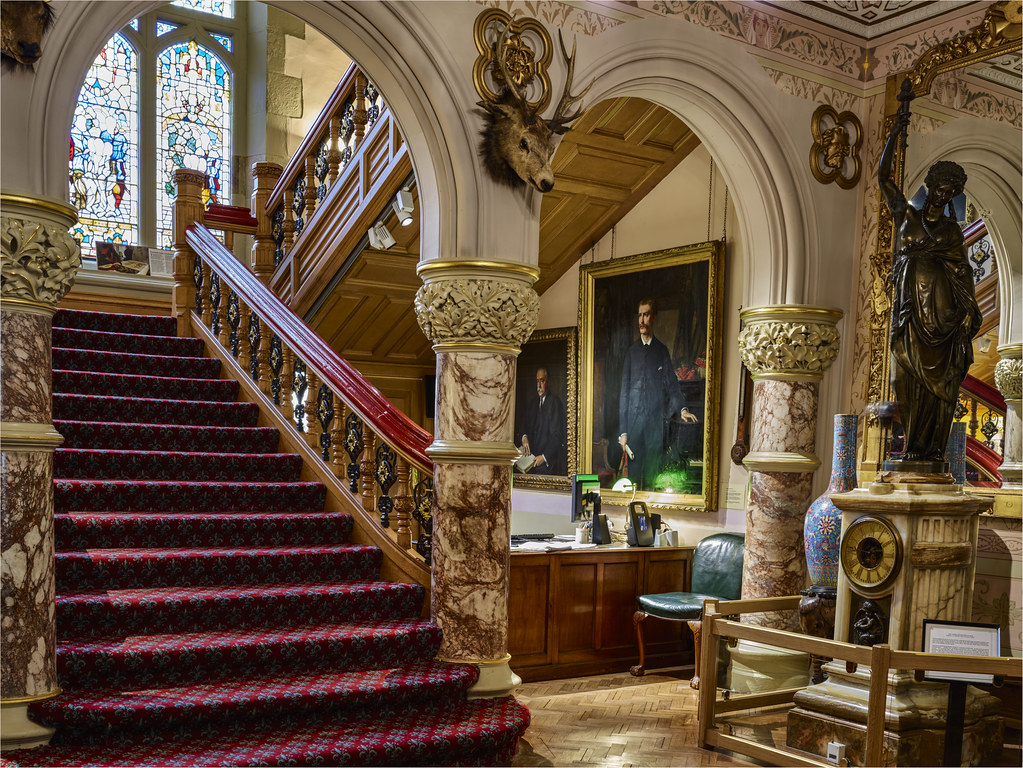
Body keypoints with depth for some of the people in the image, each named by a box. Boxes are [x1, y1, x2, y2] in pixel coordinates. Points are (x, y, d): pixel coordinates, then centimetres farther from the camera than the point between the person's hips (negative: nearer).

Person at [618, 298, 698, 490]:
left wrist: (682, 409, -17)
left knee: (652, 475, 3)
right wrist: (623, 431, 1)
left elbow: (671, 384, 4)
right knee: (633, 473, -1)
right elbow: (624, 392, 7)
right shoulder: (631, 350, 8)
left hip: (655, 423, 0)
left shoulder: (662, 350, 9)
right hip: (634, 420, 0)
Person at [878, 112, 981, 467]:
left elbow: (963, 270, 8)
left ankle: (932, 446, -6)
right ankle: (914, 445, -2)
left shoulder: (952, 229, 13)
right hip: (910, 302, 0)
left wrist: (969, 310, -3)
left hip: (941, 305, 0)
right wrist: (895, 134, 1)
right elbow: (883, 175, 7)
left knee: (939, 377, -6)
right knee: (910, 375, -4)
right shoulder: (906, 214, 13)